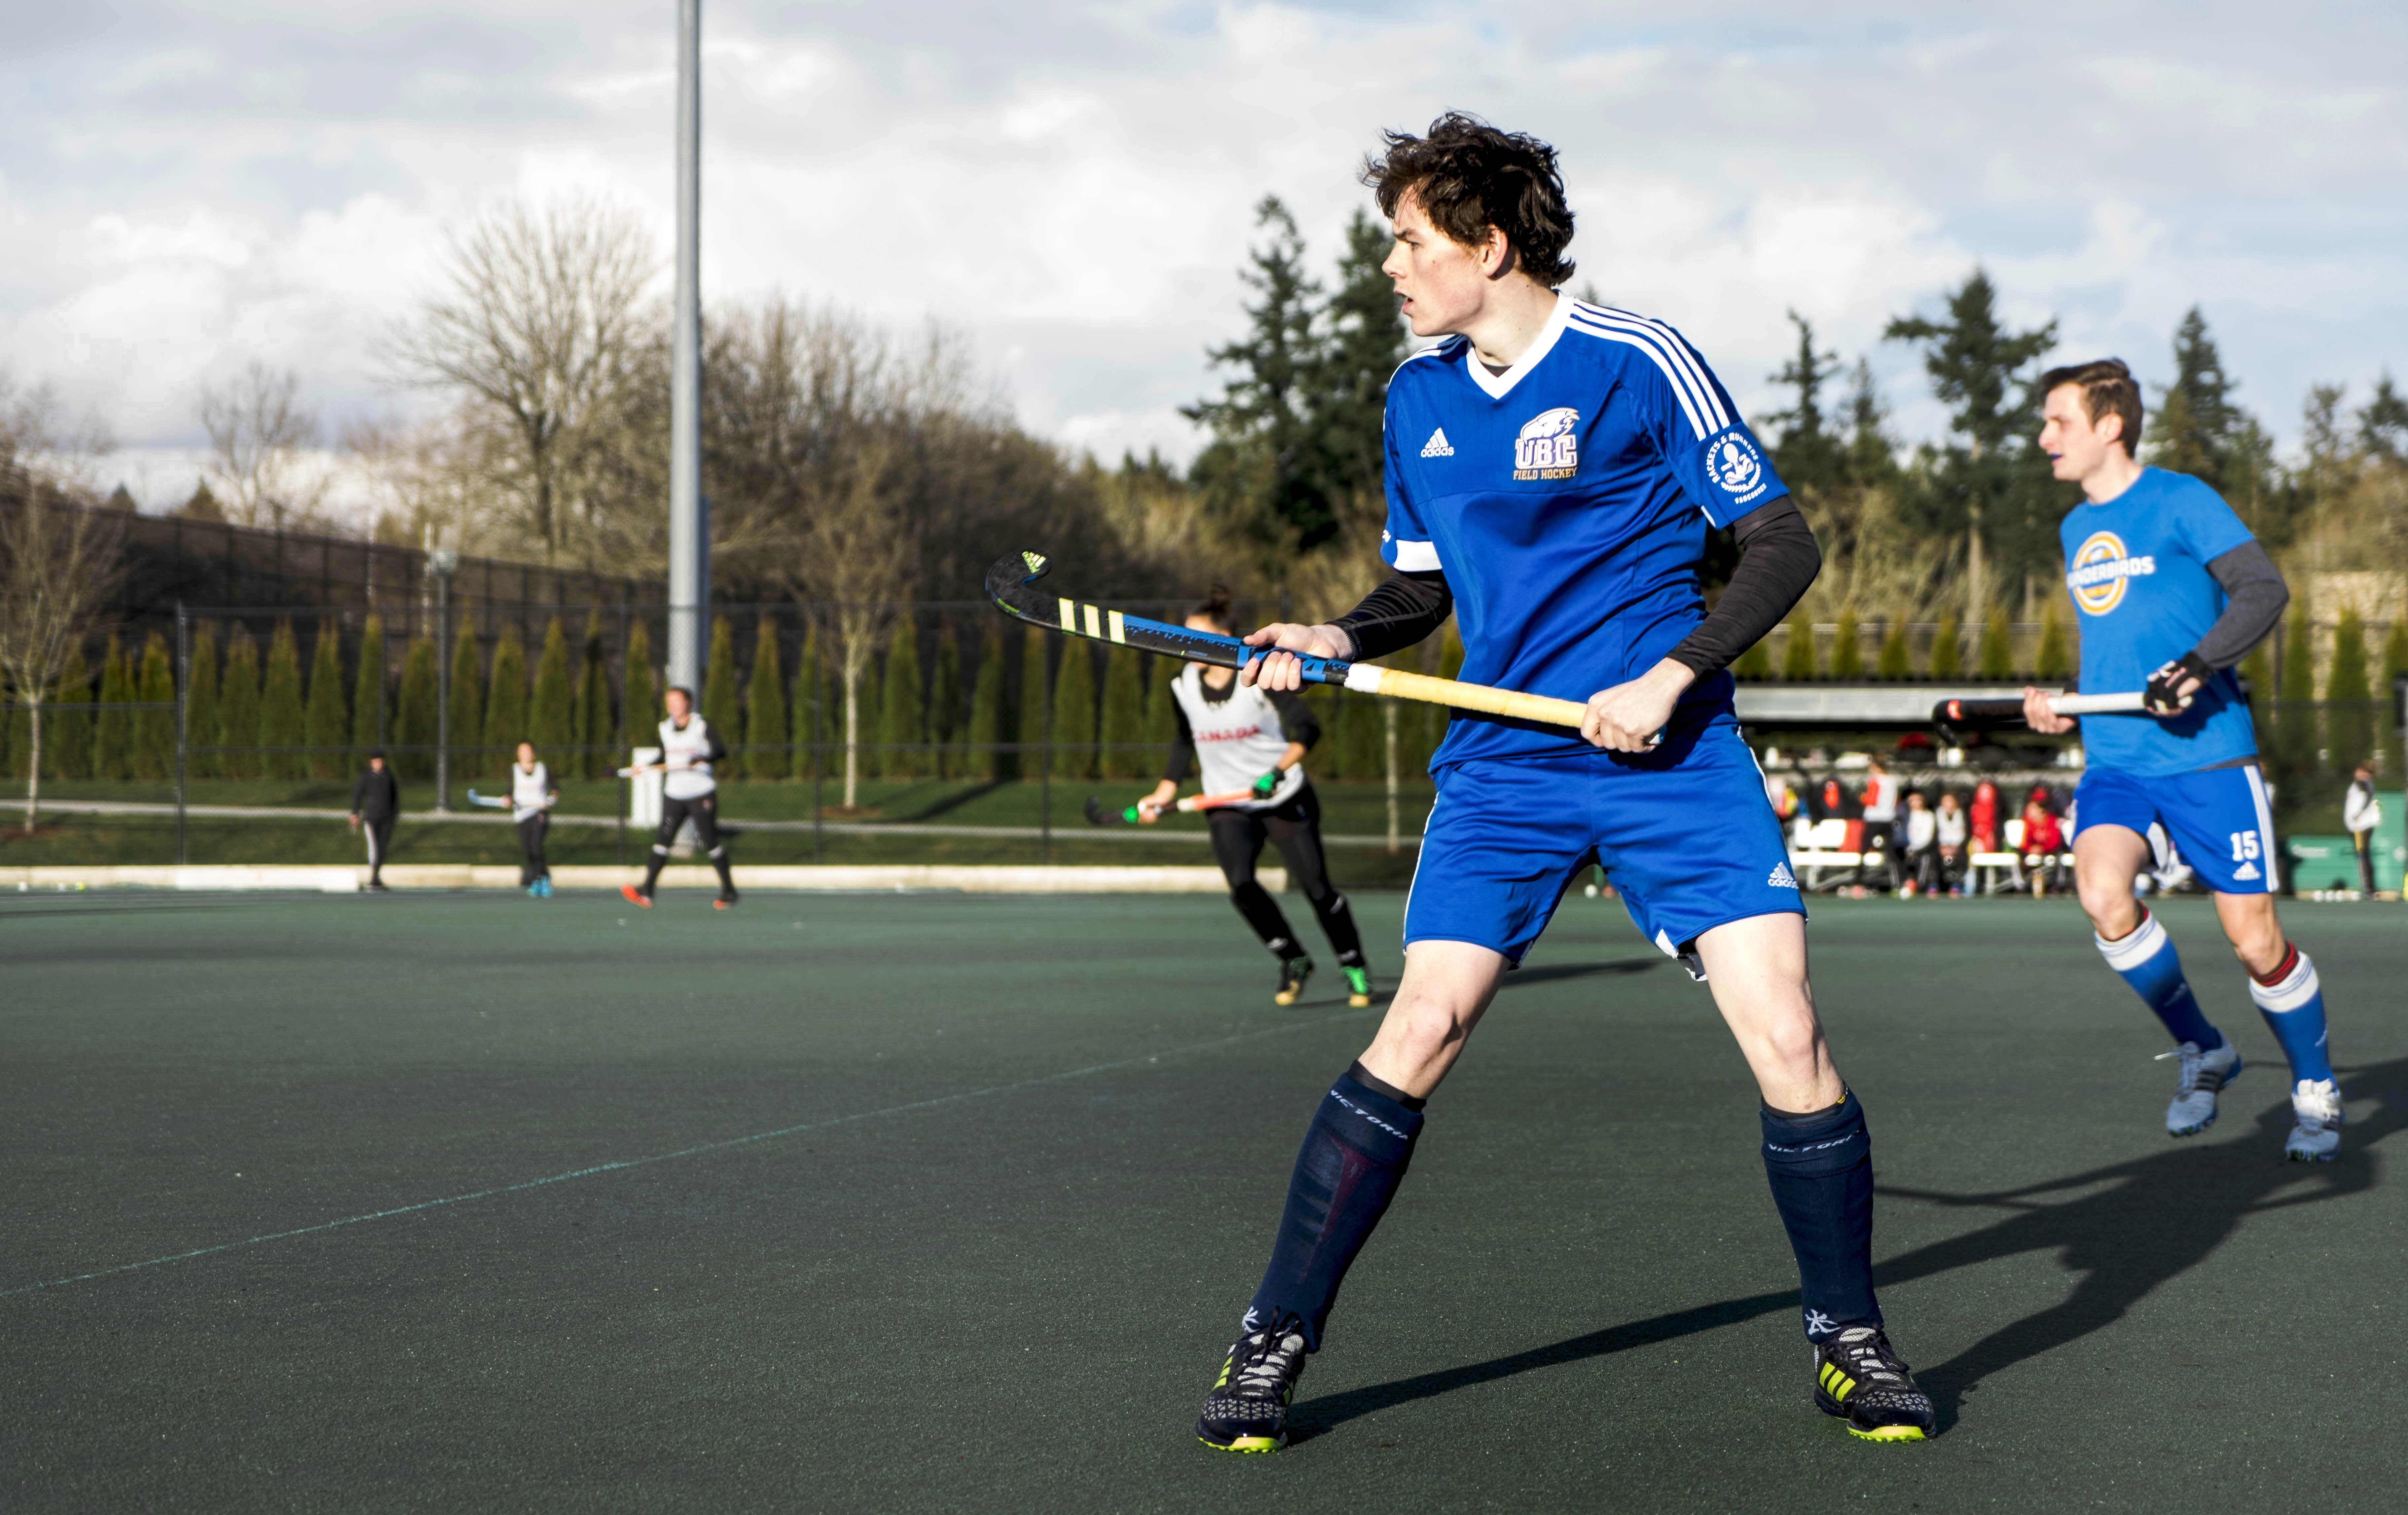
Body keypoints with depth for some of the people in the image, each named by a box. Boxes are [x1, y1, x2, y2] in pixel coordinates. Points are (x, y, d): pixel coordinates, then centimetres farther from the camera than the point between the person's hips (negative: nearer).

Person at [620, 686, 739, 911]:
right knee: (663, 840, -8)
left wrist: (702, 759, -28)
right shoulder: (665, 728, 11)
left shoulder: (702, 726, -3)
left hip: (702, 793, -4)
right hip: (674, 795, 4)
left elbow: (721, 751, -11)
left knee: (710, 842, -4)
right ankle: (646, 893, -15)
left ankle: (729, 892, 9)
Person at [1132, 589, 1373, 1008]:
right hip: (1228, 805, 3)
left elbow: (1306, 728, -19)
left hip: (1285, 800, -3)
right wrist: (1164, 794, 7)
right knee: (1240, 883, -21)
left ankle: (1355, 967, 17)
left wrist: (1280, 770, -32)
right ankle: (1293, 961, -2)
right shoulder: (1183, 687, 0)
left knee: (1315, 885, -5)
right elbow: (1184, 744, 15)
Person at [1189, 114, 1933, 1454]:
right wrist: (1340, 640, 0)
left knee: (1786, 1034, -11)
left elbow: (1783, 546, -5)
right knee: (1420, 1031, -10)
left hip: (1674, 752, -3)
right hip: (1504, 757, 3)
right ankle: (1275, 1341, 0)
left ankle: (1851, 1342, 8)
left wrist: (1670, 676, -15)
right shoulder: (1417, 397, 9)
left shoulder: (1641, 364, -7)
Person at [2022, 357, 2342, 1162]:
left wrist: (2196, 668, -26)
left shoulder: (2179, 500, -6)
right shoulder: (2076, 528, 16)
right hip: (2113, 758, 5)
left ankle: (2316, 1093, 21)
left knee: (2255, 941, -3)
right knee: (2103, 897, -22)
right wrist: (2067, 704, 15)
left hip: (2206, 755, -5)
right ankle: (2201, 1051, 0)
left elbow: (2264, 589, -14)